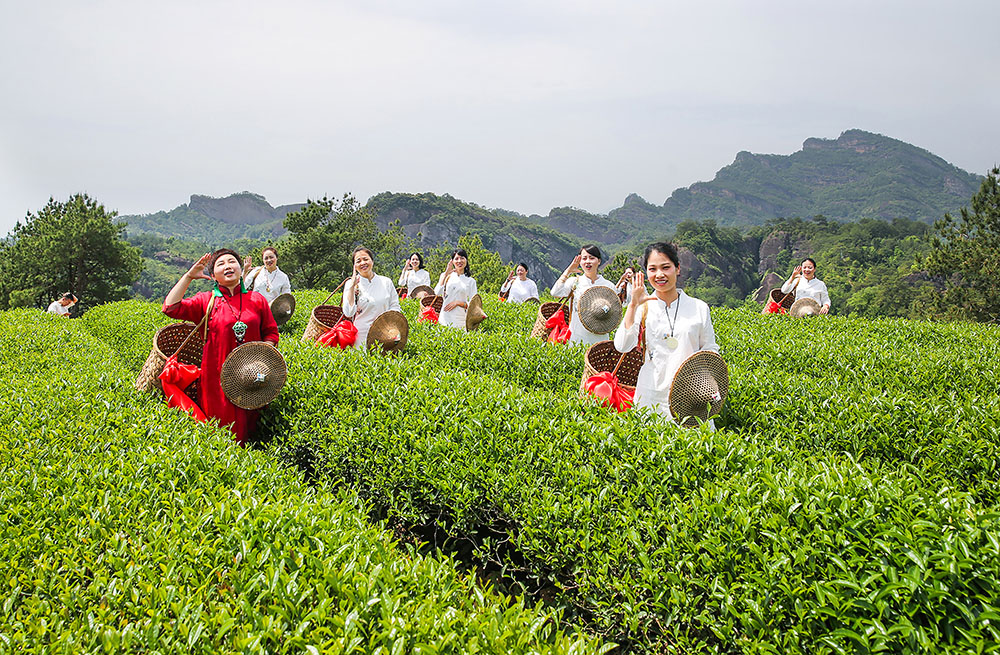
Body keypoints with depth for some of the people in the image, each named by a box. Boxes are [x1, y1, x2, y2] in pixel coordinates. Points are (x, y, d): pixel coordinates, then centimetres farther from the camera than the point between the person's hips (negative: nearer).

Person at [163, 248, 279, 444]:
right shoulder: (206, 301, 2)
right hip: (217, 376, -2)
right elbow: (170, 308, -11)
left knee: (247, 429, 10)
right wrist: (189, 276, -11)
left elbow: (271, 333, 12)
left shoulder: (257, 300, 7)